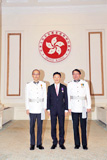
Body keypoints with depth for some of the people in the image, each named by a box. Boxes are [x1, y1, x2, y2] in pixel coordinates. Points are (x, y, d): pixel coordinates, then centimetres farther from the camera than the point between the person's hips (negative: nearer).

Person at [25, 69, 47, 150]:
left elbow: (45, 96, 7)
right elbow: (27, 97, 5)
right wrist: (27, 108, 0)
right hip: (32, 109, 0)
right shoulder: (28, 85, 4)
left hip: (41, 109, 1)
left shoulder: (43, 84, 5)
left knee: (40, 126, 5)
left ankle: (39, 143, 16)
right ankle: (32, 144, 15)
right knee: (32, 126, 3)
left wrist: (45, 107, 3)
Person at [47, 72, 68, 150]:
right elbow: (48, 99, 6)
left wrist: (66, 109, -1)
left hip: (61, 109, 0)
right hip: (53, 110, 1)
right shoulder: (50, 87, 6)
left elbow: (66, 98, 4)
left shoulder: (64, 87, 5)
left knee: (62, 126, 5)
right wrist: (48, 109, 0)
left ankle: (61, 143, 17)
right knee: (53, 126, 5)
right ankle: (54, 143, 18)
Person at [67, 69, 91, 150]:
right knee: (75, 126, 4)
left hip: (83, 108, -1)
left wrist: (89, 106, 1)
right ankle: (77, 144, 15)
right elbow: (68, 96, 9)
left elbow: (88, 95, 6)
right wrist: (69, 107, 3)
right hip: (74, 108, 1)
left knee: (83, 126, 1)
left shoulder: (85, 83, 7)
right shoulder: (69, 84, 9)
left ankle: (84, 144, 13)